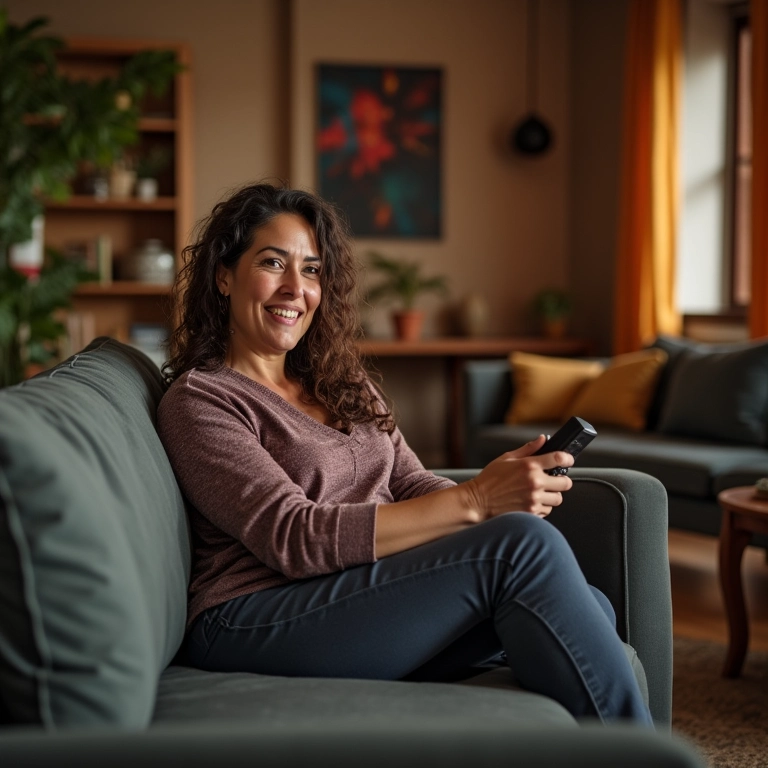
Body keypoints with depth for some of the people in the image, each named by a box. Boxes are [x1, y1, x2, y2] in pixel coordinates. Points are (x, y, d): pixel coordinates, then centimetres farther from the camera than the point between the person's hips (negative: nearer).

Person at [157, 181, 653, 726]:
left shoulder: (344, 384, 22)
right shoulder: (198, 399, -2)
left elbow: (413, 485, 11)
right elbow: (293, 538, -15)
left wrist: (506, 494, -13)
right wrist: (474, 501, -22)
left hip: (374, 601, 7)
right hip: (257, 627, -7)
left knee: (589, 610, -17)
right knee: (523, 543, -23)